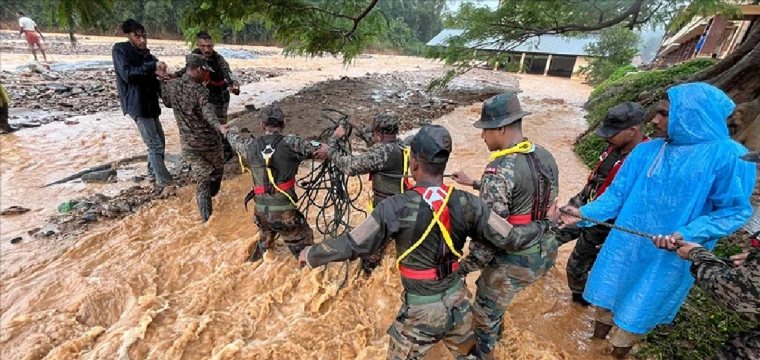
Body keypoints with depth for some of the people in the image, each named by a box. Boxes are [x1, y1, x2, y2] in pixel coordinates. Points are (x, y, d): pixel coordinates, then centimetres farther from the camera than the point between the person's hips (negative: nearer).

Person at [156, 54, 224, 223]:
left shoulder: (172, 85, 2)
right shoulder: (200, 90, -15)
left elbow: (167, 102, 24)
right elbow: (208, 112, -36)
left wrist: (163, 79, 26)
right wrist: (219, 126, -53)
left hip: (189, 145, 5)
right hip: (209, 141, -5)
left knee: (202, 180, 7)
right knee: (217, 170, 24)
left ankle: (207, 220, 1)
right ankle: (212, 195, 47)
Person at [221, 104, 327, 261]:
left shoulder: (252, 146, 3)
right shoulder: (289, 143, -12)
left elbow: (236, 140, 26)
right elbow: (321, 150, -11)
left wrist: (228, 132, 47)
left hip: (260, 210, 6)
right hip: (284, 211, -6)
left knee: (264, 242, 33)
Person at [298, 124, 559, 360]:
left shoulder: (396, 207, -24)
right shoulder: (467, 203, -14)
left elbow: (352, 245, -17)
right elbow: (511, 239, -7)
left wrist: (310, 255, -1)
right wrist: (547, 223, 12)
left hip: (420, 310, -3)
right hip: (458, 302, 4)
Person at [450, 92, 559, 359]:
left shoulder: (500, 169, -26)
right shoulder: (546, 156, 1)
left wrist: (465, 267, -14)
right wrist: (474, 184, 18)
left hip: (516, 260, -9)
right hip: (546, 251, 9)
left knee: (485, 312, 16)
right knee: (494, 293, 33)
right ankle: (495, 329, 58)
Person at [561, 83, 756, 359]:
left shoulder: (728, 156, -13)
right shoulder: (645, 151, -2)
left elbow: (735, 210, -10)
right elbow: (617, 193, 0)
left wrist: (686, 235, -24)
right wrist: (584, 213, -13)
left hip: (667, 258, -4)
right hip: (624, 247, 4)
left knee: (637, 312, 14)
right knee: (607, 297, 20)